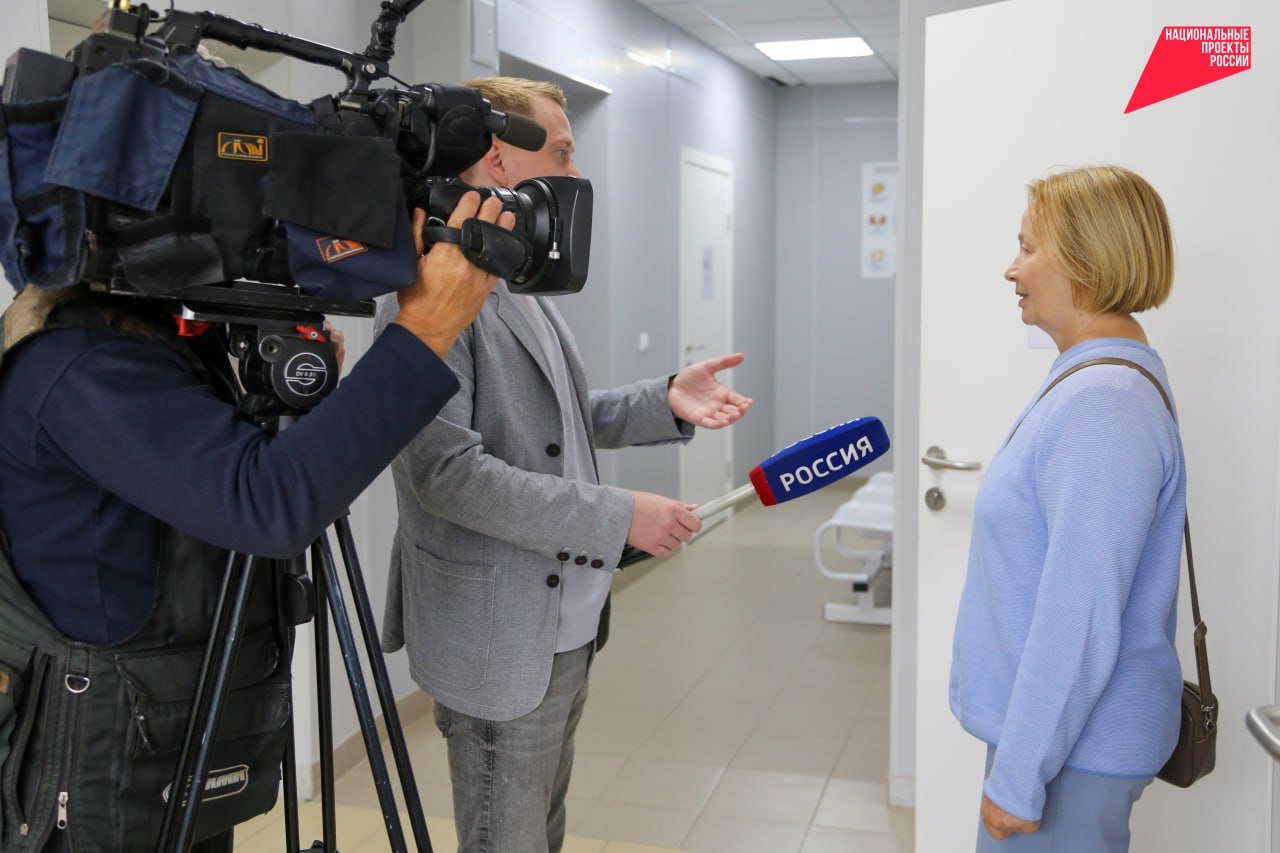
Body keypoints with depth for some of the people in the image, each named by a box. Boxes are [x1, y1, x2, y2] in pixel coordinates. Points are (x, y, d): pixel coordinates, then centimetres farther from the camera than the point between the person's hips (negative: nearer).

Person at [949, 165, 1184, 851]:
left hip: (1073, 745, -9)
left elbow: (1078, 624, -26)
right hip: (1061, 729, 9)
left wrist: (1019, 777, -20)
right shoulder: (1088, 384, 8)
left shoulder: (1101, 407, -24)